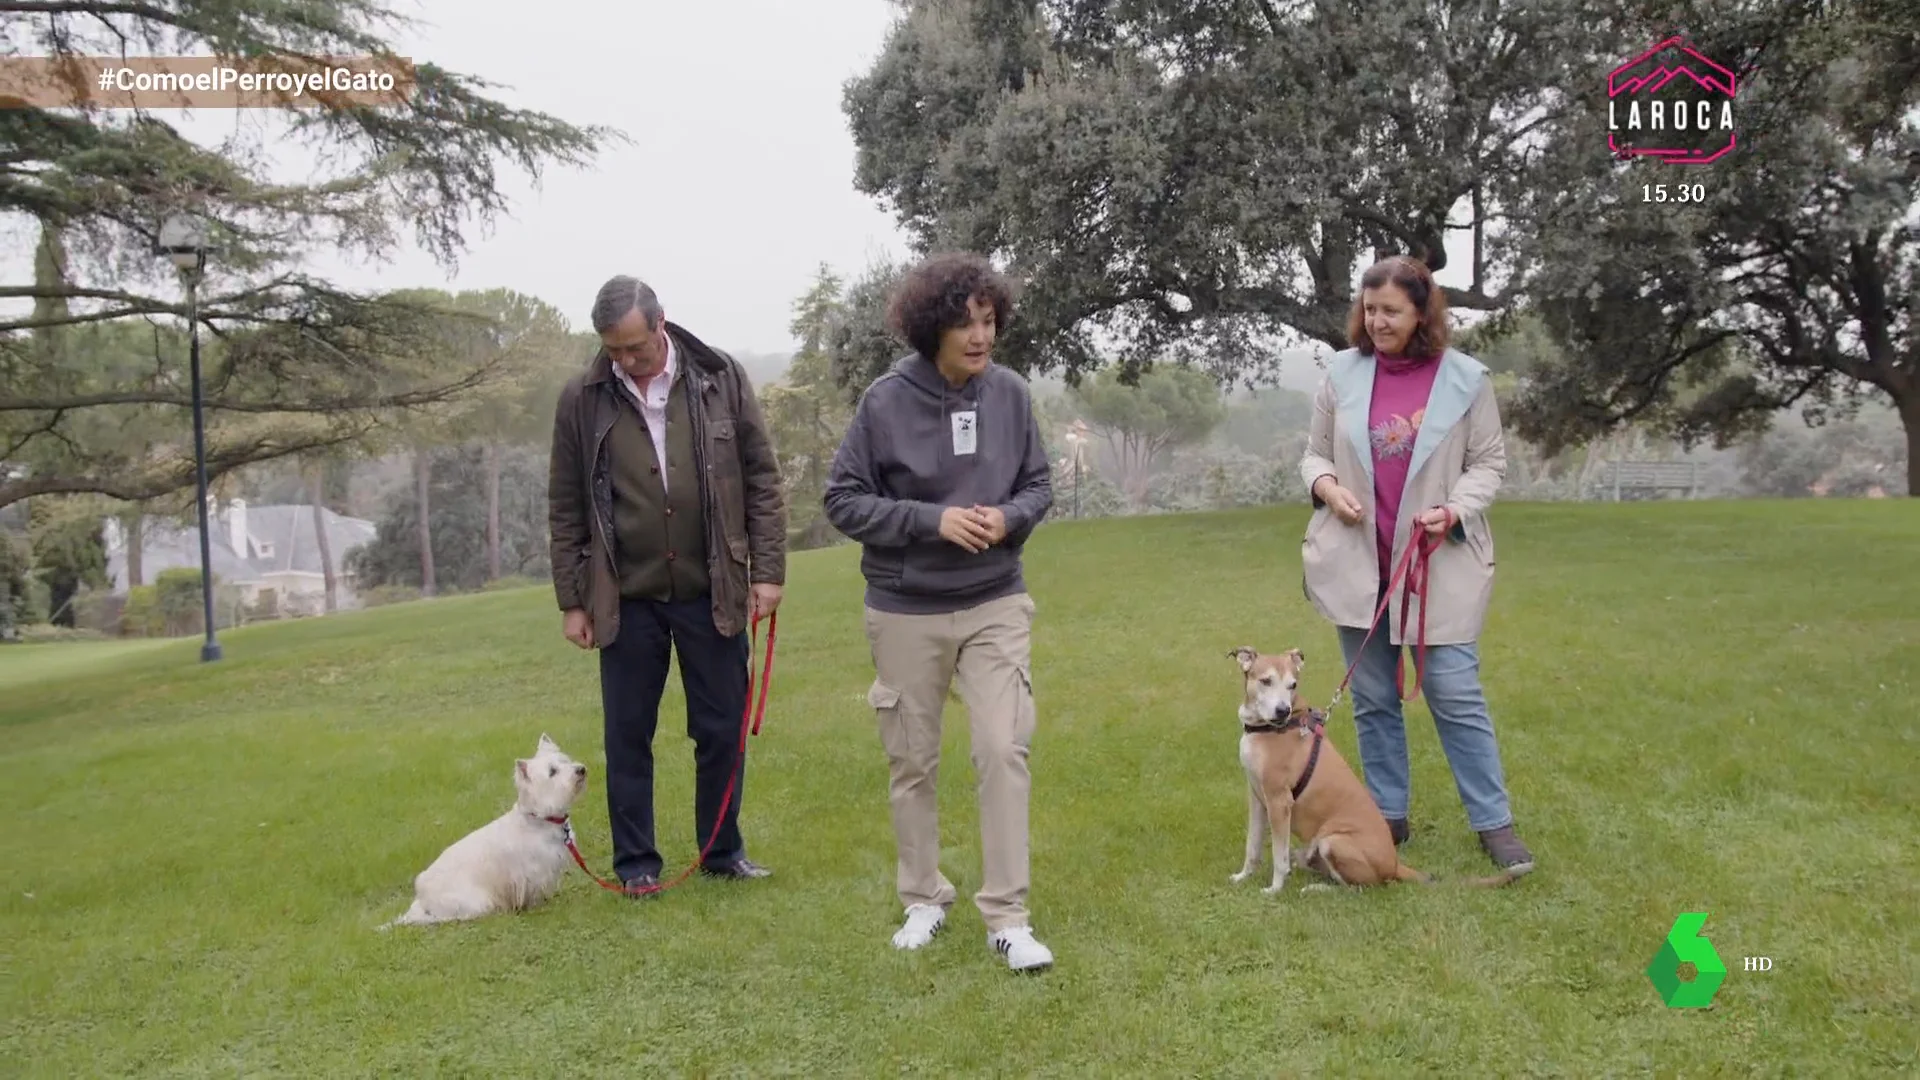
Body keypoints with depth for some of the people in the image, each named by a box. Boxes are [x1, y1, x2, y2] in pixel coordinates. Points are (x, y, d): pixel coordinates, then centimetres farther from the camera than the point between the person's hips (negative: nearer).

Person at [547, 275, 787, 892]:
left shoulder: (720, 378, -3)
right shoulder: (582, 400, -3)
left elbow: (762, 478, 1)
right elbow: (565, 510, 3)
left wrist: (768, 571, -4)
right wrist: (572, 601, 3)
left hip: (714, 594, 0)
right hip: (627, 601, 0)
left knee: (723, 730, 9)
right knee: (628, 736, 7)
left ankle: (722, 851, 27)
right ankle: (635, 862, 23)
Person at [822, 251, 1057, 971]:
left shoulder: (1010, 393, -4)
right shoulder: (886, 401, -11)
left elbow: (1038, 483, 8)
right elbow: (843, 500, -7)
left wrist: (1009, 518, -14)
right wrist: (933, 519, -18)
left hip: (995, 603, 1)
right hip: (906, 610, -1)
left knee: (1005, 751, -7)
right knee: (912, 761, 11)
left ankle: (1007, 917, 4)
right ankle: (923, 899, 30)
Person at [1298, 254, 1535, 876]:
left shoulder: (1464, 378, -3)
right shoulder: (1342, 373, 2)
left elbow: (1489, 462, 2)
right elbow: (1315, 454, 10)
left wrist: (1454, 510, -15)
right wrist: (1326, 485, -11)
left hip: (1438, 564, -2)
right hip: (1356, 564, 3)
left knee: (1456, 695, -1)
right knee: (1373, 698, 11)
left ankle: (1494, 823, 11)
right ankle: (1389, 817, 24)